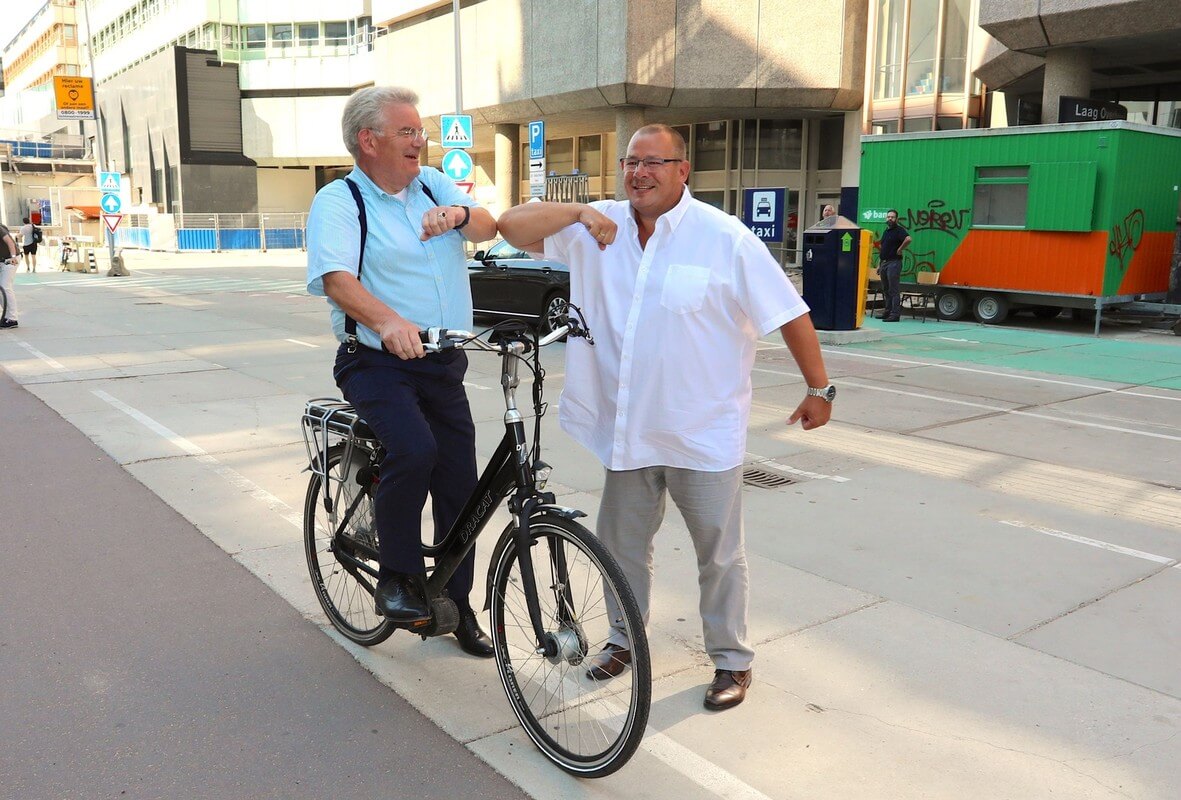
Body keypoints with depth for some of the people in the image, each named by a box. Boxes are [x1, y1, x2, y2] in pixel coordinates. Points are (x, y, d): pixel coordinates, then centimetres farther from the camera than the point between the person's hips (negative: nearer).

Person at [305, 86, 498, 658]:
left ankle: (457, 605, 25)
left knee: (460, 485, 6)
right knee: (414, 450, -31)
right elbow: (337, 277, -23)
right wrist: (388, 321, -42)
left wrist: (459, 213, -23)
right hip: (377, 364, -5)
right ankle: (397, 577, -7)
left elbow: (487, 228, 1)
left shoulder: (433, 184, 12)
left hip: (443, 363, 5)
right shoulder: (337, 201, -6)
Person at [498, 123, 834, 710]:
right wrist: (578, 212, -16)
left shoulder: (724, 237, -11)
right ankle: (625, 639, 40)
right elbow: (513, 226, -4)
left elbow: (791, 315, -6)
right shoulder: (598, 227, -1)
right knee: (620, 543, 18)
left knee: (719, 553, 10)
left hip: (703, 435, -4)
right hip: (628, 430, 4)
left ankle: (733, 660, 29)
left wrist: (819, 389, -3)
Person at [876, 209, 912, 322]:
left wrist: (900, 250, -18)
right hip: (884, 263, 9)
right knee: (886, 289, 13)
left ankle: (895, 314, -9)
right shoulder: (885, 231, 19)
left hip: (894, 263, -9)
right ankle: (887, 312, 20)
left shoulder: (899, 230, -8)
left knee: (894, 290, -9)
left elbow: (908, 239, -29)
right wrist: (879, 264, 19)